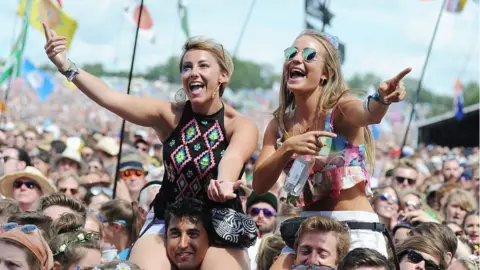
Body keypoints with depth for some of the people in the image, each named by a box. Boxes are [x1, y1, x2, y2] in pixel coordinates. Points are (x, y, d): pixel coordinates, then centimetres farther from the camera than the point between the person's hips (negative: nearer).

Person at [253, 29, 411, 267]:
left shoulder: (340, 109, -10)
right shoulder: (279, 125, 4)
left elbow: (369, 114, -34)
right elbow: (259, 185, -4)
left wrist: (382, 98, -57)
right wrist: (288, 148, -21)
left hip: (356, 230, -4)